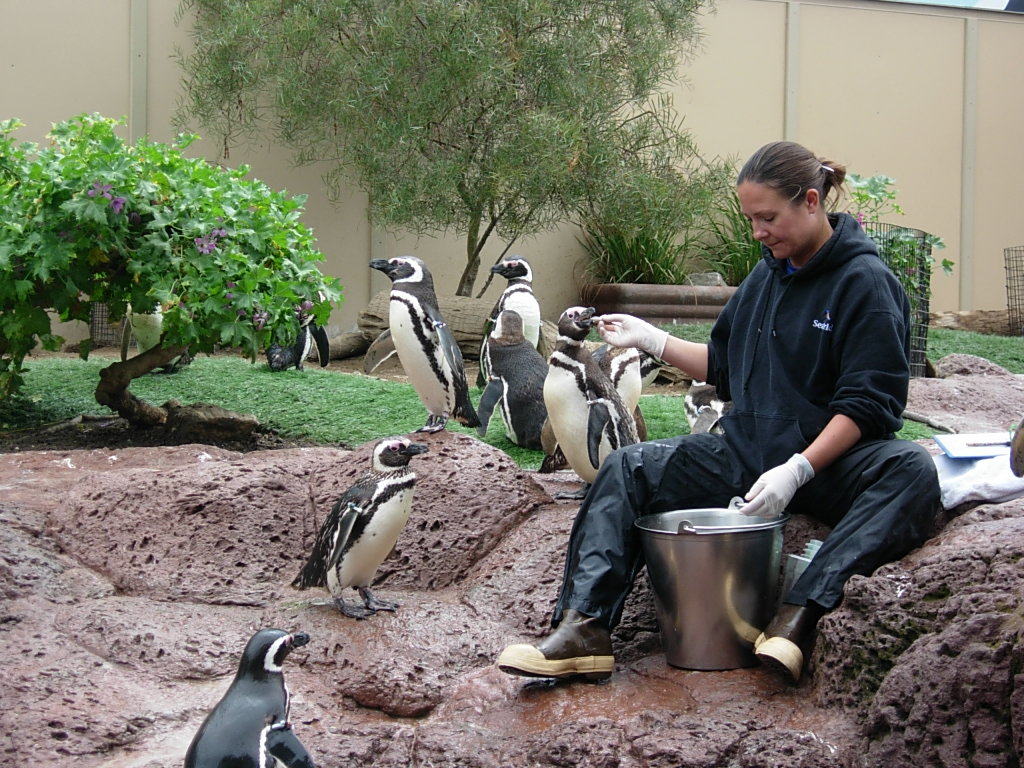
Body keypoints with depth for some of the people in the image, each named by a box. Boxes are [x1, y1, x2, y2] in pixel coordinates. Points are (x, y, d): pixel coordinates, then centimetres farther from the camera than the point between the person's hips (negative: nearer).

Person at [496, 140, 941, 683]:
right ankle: (584, 628, -22)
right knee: (628, 468, -10)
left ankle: (799, 613, -46)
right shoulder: (766, 276, 12)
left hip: (831, 464, -6)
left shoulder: (865, 281, -8)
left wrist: (797, 472, -25)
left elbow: (867, 405, -16)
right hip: (747, 456, 6)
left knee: (911, 469, -36)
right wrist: (652, 340, 12)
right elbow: (724, 367, 24)